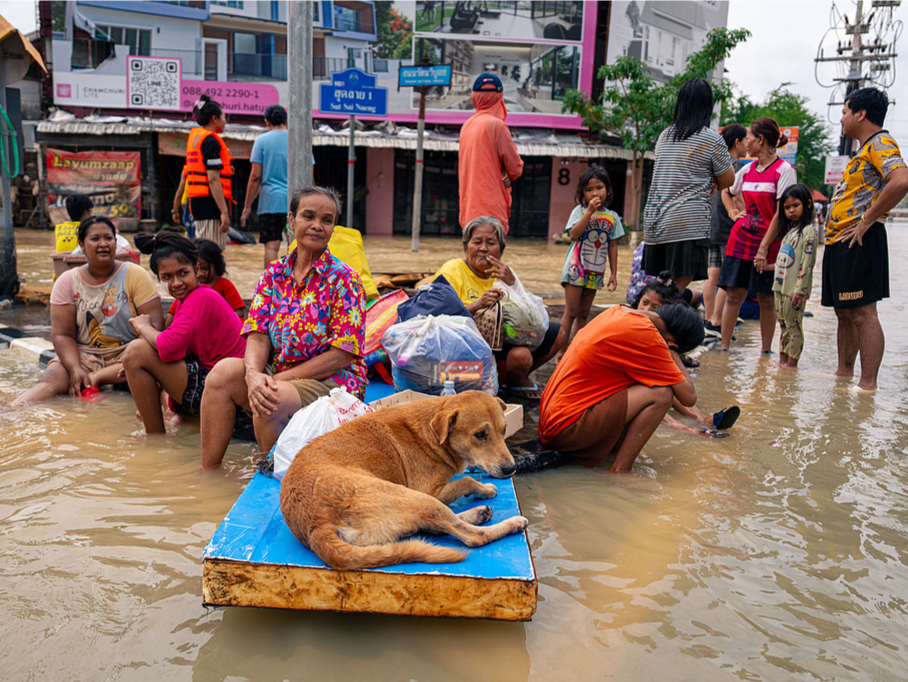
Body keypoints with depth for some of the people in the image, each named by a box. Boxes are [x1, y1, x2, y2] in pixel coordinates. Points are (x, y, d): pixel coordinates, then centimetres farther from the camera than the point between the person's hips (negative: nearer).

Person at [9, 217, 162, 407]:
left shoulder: (135, 275, 0)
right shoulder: (67, 282, 5)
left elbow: (155, 324, -8)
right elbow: (62, 334, -1)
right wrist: (75, 369, -21)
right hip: (83, 356, 1)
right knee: (50, 381, -28)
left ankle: (93, 378, -28)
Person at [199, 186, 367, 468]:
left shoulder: (343, 279, -8)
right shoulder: (274, 273, 8)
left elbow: (342, 356, -14)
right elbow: (258, 336, 1)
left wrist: (277, 380, -16)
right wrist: (253, 375, -22)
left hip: (332, 382, -5)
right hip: (279, 376, 5)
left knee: (273, 401, -31)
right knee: (224, 371, -18)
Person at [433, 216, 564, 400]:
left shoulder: (504, 273, 9)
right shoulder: (452, 271, -9)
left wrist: (512, 284, -12)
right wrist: (476, 305, -33)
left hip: (502, 340, 7)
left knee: (556, 333, 8)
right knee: (520, 354, -31)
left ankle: (517, 379, 19)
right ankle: (517, 383, 5)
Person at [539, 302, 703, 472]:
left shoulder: (617, 311, 10)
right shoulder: (646, 334, -17)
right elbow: (689, 397, -10)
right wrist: (673, 353, 1)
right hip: (567, 428, -10)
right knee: (661, 393, -14)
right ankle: (618, 473, -10)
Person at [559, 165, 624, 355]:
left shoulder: (612, 217, 8)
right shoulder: (580, 211, -3)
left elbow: (612, 246, 11)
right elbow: (574, 234, -19)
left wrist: (613, 273, 9)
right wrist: (589, 212, -22)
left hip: (596, 272, 4)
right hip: (576, 268, -4)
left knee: (583, 313, 10)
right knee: (571, 311, -5)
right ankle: (562, 351, -1)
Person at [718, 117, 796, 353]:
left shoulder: (785, 170, -7)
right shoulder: (747, 169, 10)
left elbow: (781, 214, -12)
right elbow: (727, 191, 30)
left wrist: (764, 248, -16)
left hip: (767, 243, -5)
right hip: (740, 239, 5)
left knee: (766, 298, 2)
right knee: (733, 295, 2)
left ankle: (766, 351, 13)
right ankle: (723, 347, 5)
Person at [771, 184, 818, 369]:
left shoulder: (809, 231, -11)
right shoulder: (790, 229, 16)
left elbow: (806, 264, -16)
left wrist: (799, 290, -19)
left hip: (795, 288, -9)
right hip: (781, 286, 9)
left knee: (794, 325, -2)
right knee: (784, 324, 13)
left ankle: (792, 363, 4)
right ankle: (783, 359, 21)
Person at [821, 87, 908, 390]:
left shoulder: (880, 142, -8)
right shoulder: (866, 148, 23)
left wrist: (866, 221, -22)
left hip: (858, 241, -10)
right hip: (839, 241, 10)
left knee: (862, 312, -10)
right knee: (844, 312, 13)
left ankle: (868, 385, -9)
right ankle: (844, 374, 22)